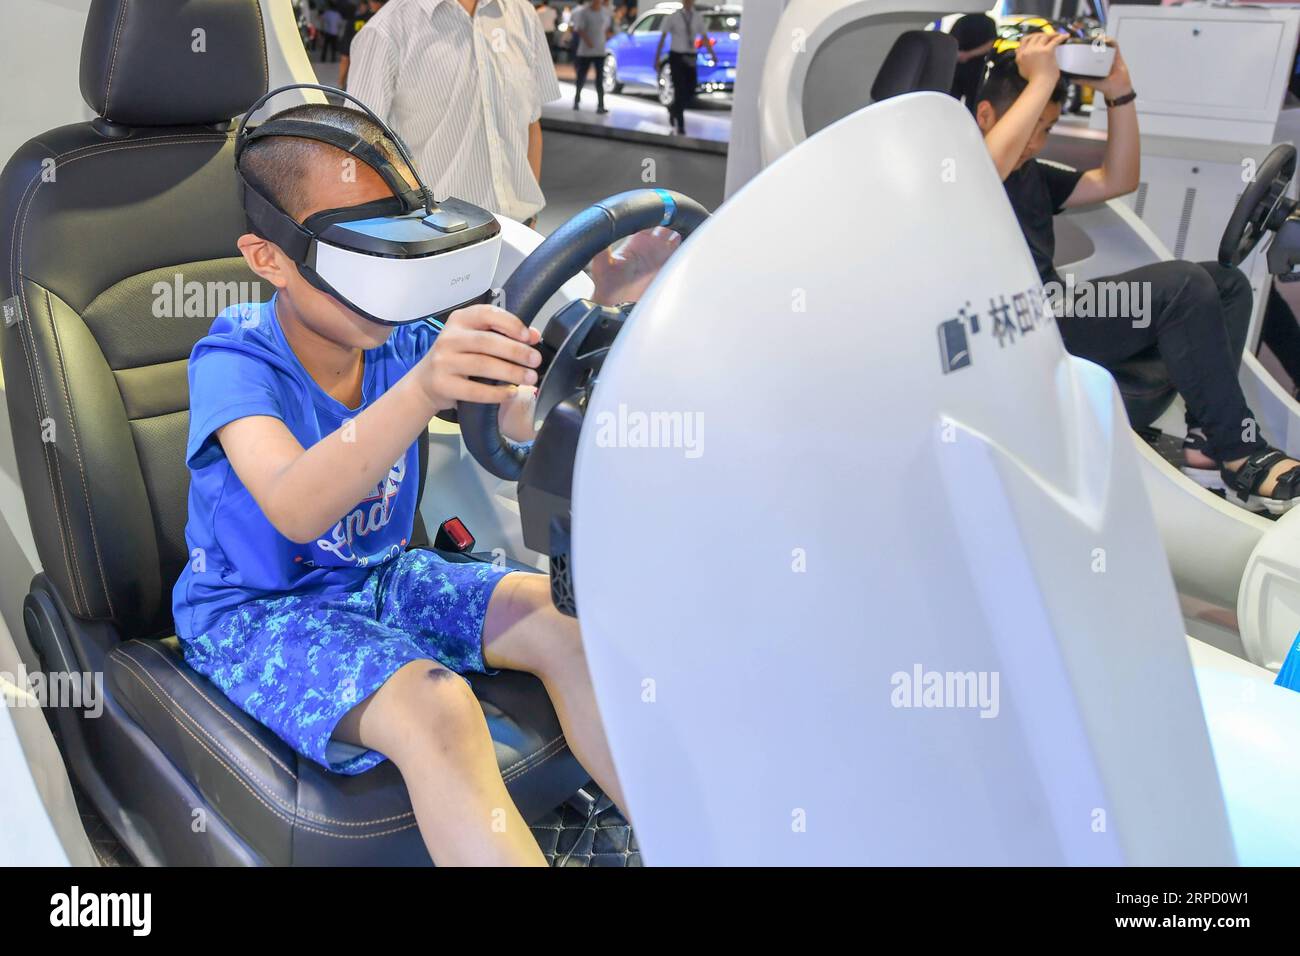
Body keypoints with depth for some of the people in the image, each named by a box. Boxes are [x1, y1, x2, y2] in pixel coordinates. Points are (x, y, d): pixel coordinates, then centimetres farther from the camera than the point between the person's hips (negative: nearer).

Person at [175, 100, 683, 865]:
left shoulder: (403, 341, -4)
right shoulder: (236, 362, -21)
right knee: (434, 708, -33)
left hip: (382, 576, 6)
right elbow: (297, 511, -40)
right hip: (258, 610, -6)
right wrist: (420, 389, -55)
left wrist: (603, 321, -24)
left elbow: (525, 422, -8)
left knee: (565, 619, -13)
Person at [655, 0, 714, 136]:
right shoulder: (672, 17, -3)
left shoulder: (698, 18, 6)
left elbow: (705, 38, 8)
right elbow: (663, 38, -2)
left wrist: (712, 54, -3)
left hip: (690, 58, 4)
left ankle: (673, 110, 30)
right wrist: (657, 58, -6)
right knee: (680, 91, -7)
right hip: (676, 56, -4)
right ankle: (680, 126, 5)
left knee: (690, 94, 0)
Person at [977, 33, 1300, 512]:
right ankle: (1241, 457, -14)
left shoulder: (1032, 175, 26)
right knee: (1181, 286, -23)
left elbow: (1116, 181, 23)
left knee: (1226, 283, 3)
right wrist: (1042, 80, -18)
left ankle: (1204, 441, -12)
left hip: (1060, 308, 10)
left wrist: (1120, 94, 12)